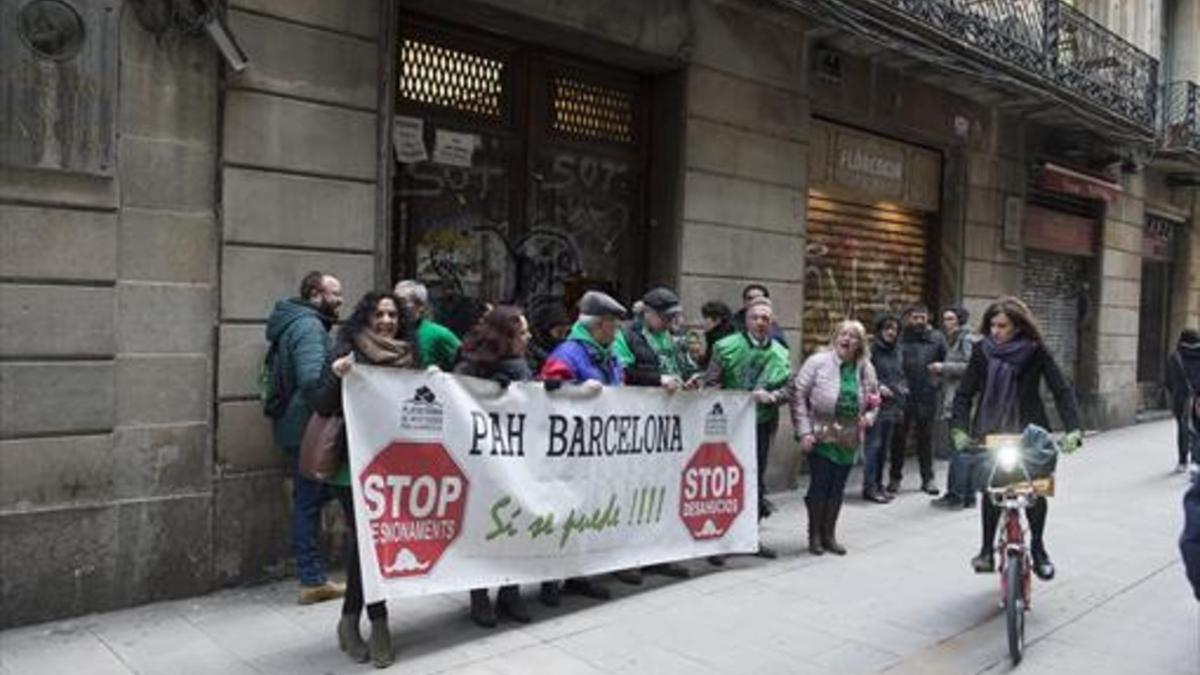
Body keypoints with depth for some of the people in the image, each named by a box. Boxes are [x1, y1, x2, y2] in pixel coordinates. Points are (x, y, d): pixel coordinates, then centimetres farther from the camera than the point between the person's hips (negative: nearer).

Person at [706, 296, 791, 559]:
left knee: (756, 480, 12)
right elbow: (711, 384, -6)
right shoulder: (727, 346, -5)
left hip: (762, 424, 4)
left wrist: (770, 396, -16)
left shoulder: (780, 354, 5)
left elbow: (787, 388, 4)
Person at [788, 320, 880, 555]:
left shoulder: (866, 369, 4)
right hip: (821, 437, -4)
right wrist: (804, 431, -15)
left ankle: (829, 534, 25)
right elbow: (797, 395, -11)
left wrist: (868, 417, -4)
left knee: (837, 489, 10)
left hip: (849, 440, 4)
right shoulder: (818, 362, -10)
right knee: (819, 486, 1)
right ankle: (814, 535, 18)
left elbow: (874, 400, 18)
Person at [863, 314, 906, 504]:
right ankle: (869, 487, -3)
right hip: (876, 405, -7)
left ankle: (878, 484, 20)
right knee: (873, 445, -8)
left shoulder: (897, 352, 13)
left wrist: (902, 389, 8)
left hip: (892, 406, 7)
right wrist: (878, 387, -18)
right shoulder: (872, 350, -8)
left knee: (884, 447, 12)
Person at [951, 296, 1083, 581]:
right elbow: (965, 393, -3)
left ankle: (1038, 547, 20)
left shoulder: (1035, 352, -9)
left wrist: (1073, 429, -23)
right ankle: (987, 549, 10)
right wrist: (959, 428, -16)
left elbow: (1061, 390, -10)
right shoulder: (983, 350, -5)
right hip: (990, 433, 1)